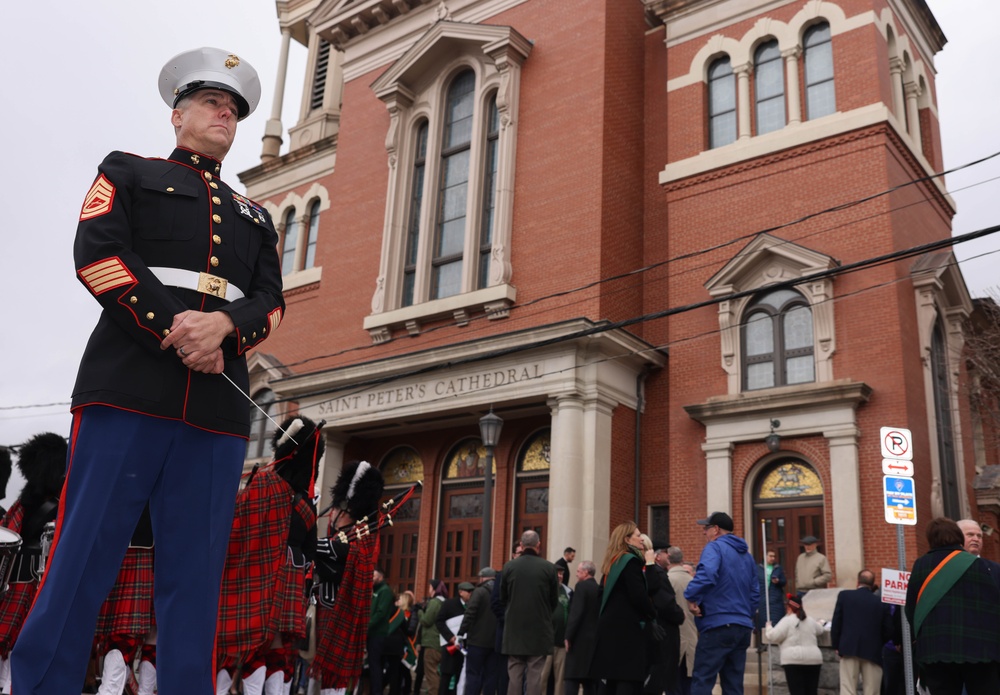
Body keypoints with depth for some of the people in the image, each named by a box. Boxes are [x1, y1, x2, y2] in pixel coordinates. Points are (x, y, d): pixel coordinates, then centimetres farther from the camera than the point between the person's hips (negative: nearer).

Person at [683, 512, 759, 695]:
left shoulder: (715, 547, -6)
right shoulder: (746, 554, 19)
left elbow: (707, 574, -26)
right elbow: (755, 592, 21)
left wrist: (691, 596, -15)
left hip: (718, 625, -8)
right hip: (743, 627, 8)